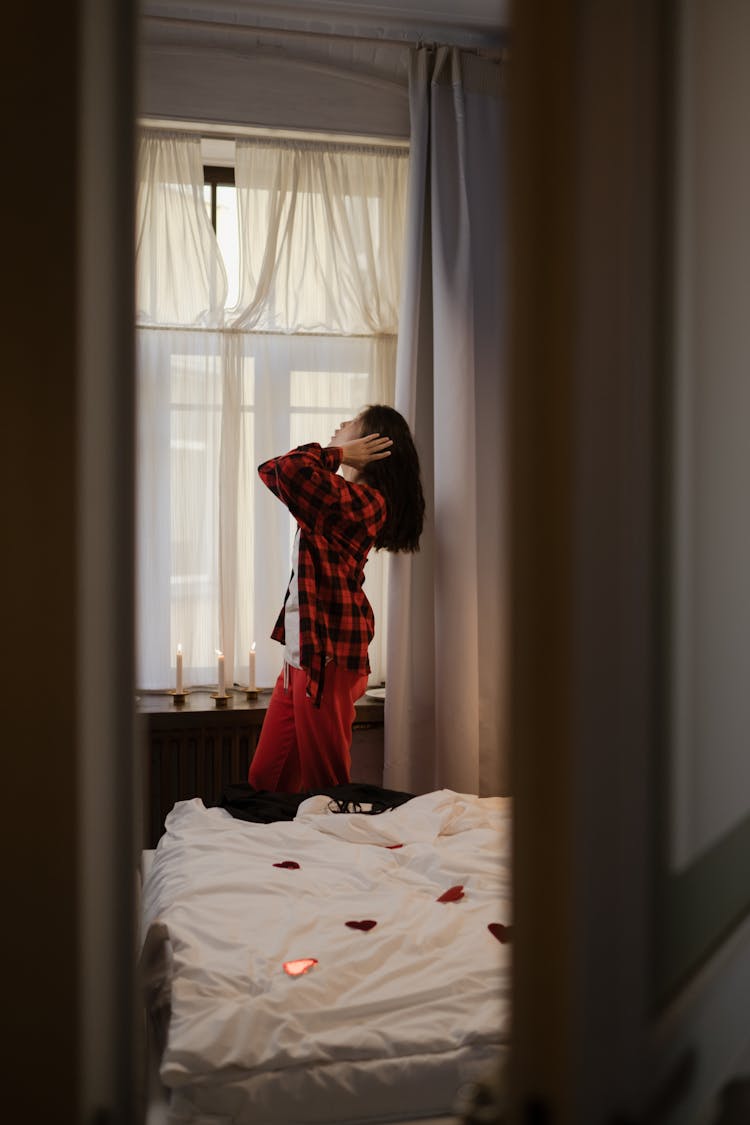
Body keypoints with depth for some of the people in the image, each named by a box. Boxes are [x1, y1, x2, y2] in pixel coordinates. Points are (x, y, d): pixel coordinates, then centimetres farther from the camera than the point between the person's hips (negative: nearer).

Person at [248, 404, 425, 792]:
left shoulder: (360, 499, -15)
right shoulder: (350, 497, 16)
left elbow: (283, 469, -28)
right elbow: (275, 471, 29)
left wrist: (338, 453, -12)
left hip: (328, 657, -10)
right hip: (302, 653, 10)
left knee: (324, 782, 0)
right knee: (265, 779, 11)